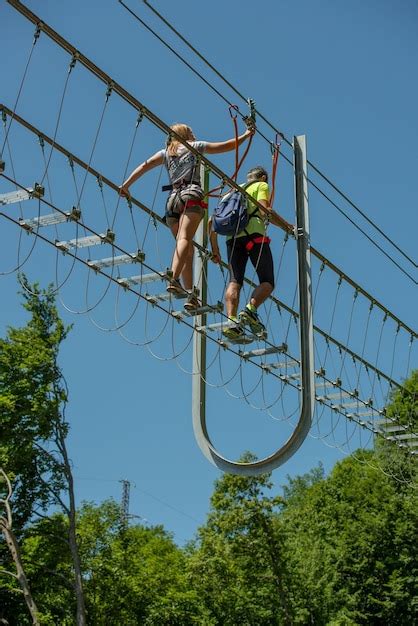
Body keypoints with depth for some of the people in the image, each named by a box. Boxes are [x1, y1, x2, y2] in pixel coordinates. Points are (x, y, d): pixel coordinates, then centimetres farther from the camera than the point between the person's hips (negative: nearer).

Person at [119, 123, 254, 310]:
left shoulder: (166, 152, 26)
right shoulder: (194, 146, 18)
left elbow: (144, 166, 13)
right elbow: (227, 146, 20)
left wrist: (126, 185, 10)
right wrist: (246, 135, 33)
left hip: (173, 198, 4)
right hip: (191, 196, -4)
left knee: (185, 246, 4)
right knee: (184, 239, -23)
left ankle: (190, 294, -6)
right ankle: (174, 279, -46)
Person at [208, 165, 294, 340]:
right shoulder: (261, 185, 18)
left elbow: (211, 222, 26)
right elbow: (265, 210, -4)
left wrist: (215, 250, 28)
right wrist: (287, 226, 1)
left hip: (232, 238, 5)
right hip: (254, 234, -5)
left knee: (234, 281, -4)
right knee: (267, 282, -3)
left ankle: (232, 321, -23)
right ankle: (250, 310, -28)